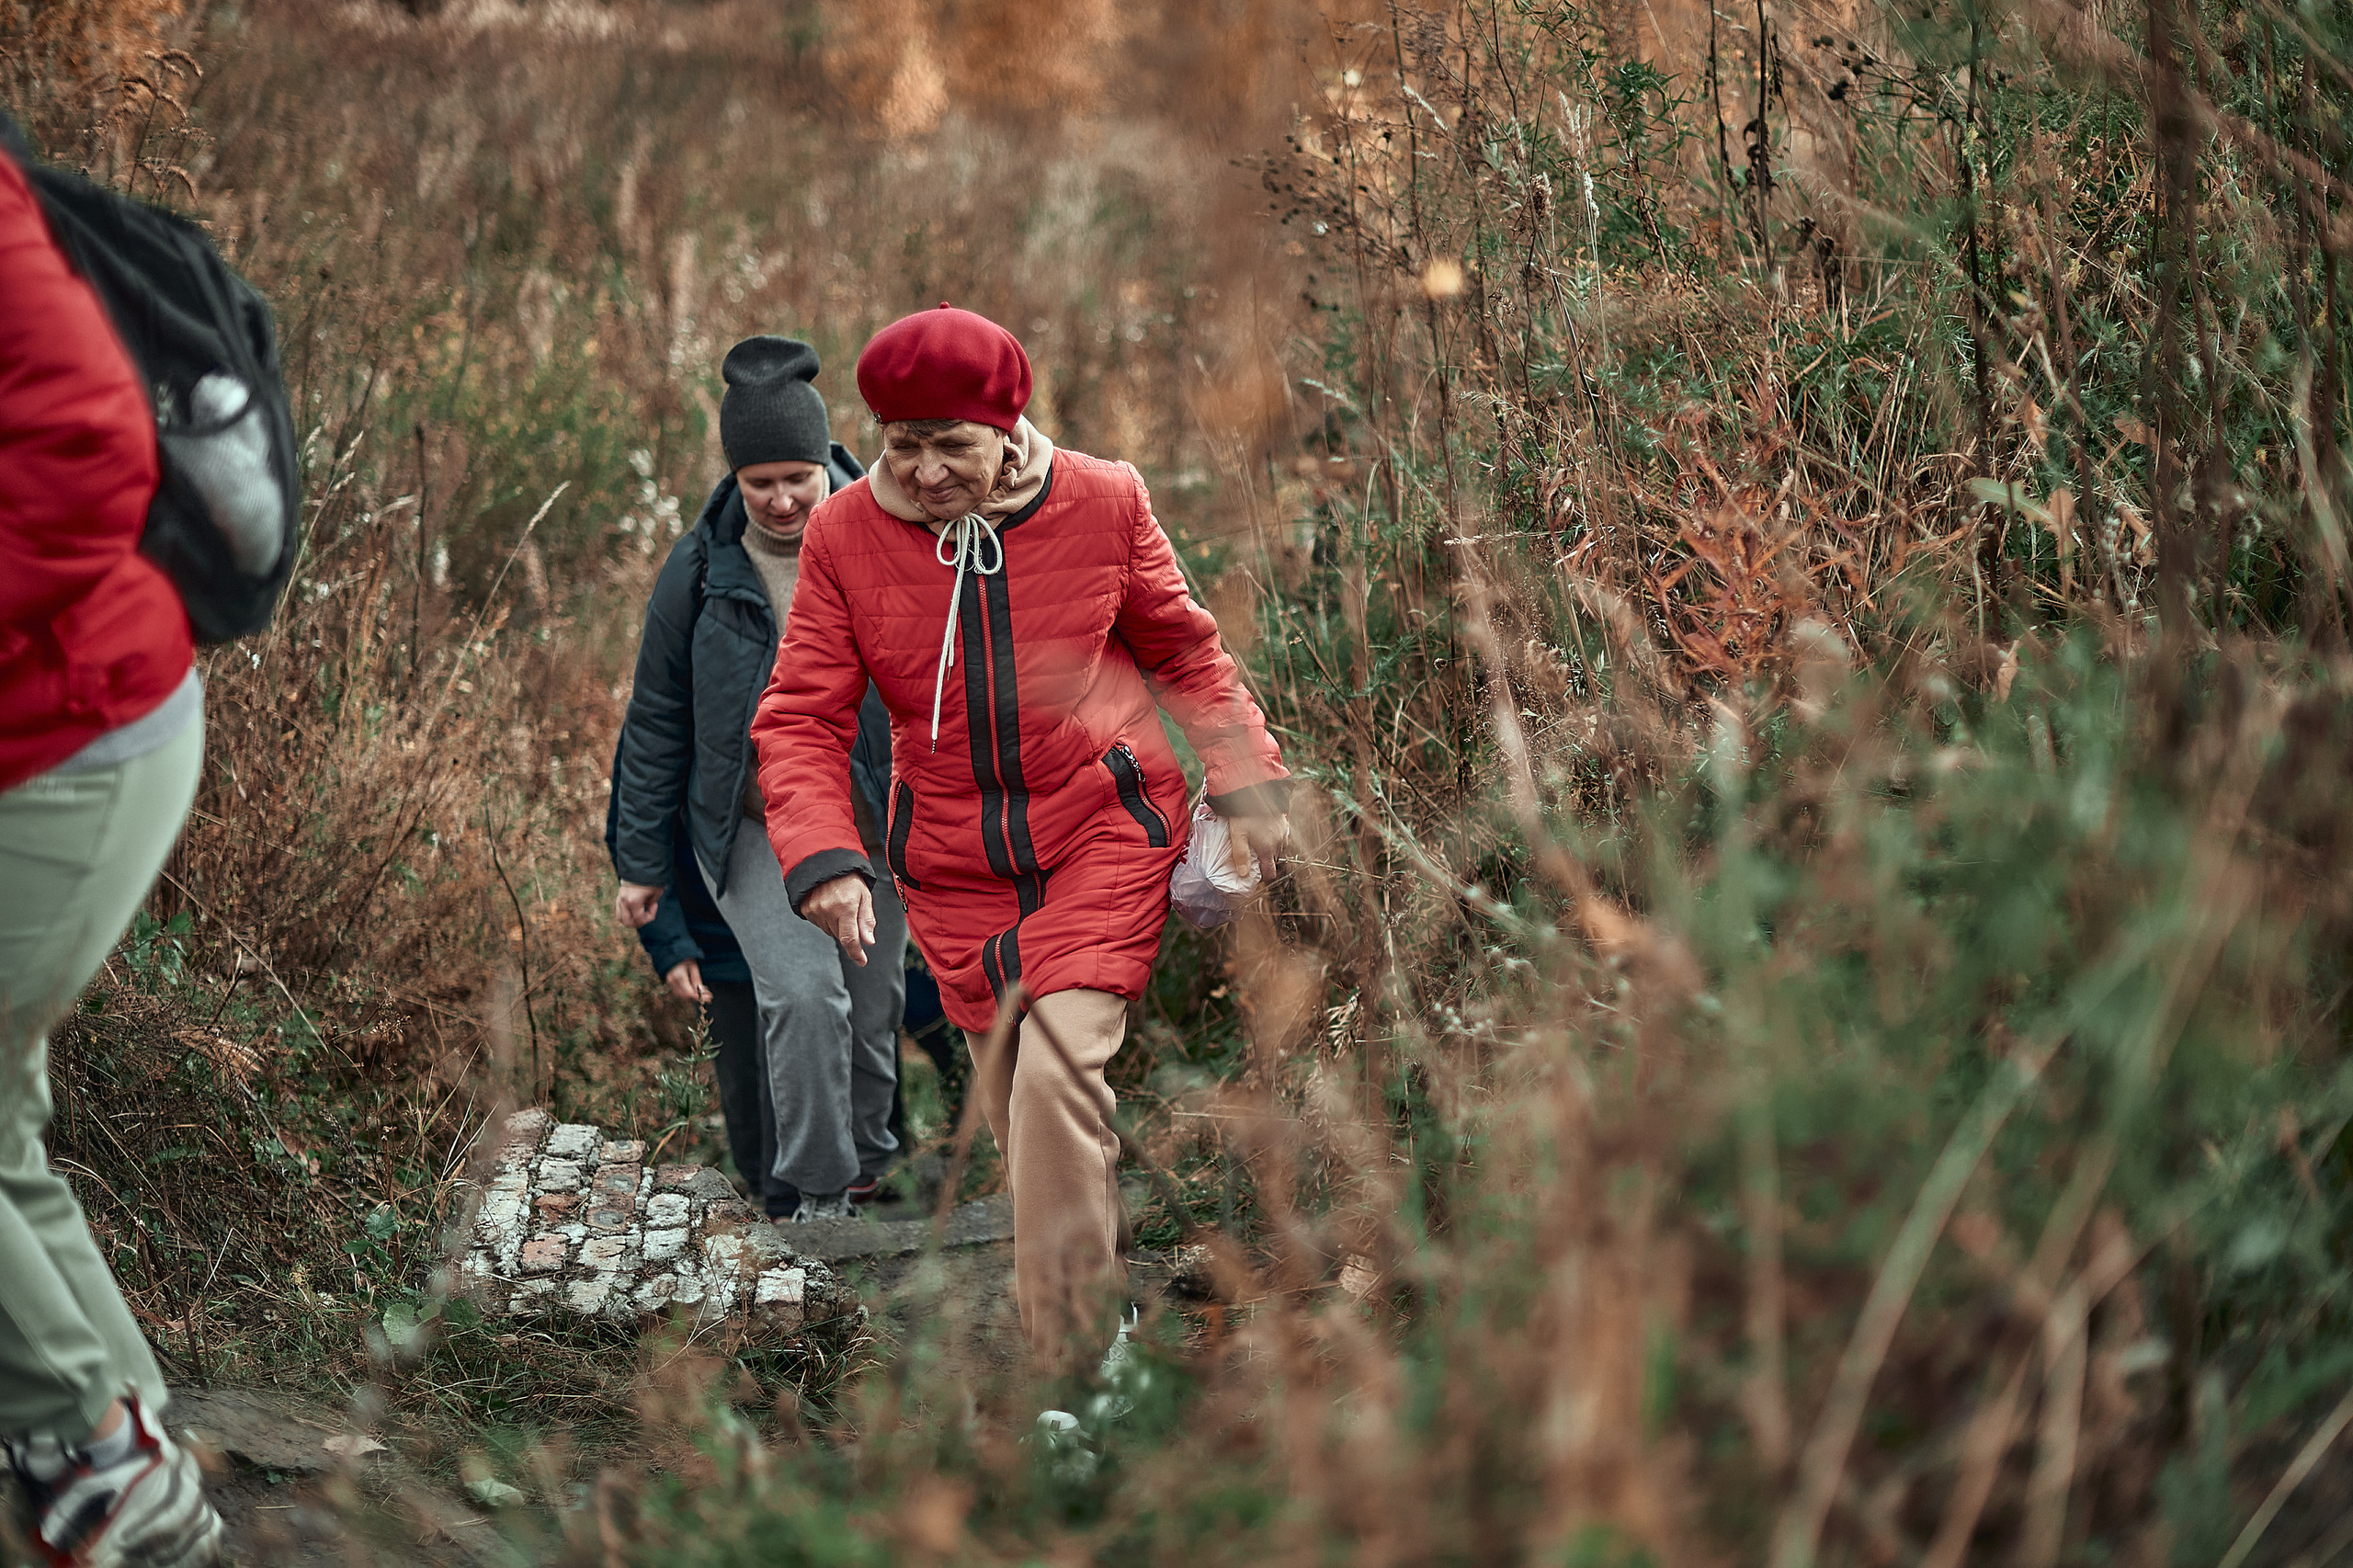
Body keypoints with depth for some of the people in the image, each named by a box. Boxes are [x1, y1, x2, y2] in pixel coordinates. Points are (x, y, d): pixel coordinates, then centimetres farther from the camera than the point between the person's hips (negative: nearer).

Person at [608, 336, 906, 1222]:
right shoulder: (699, 572, -9)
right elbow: (657, 723, 0)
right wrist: (641, 864, 2)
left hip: (876, 825, 2)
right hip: (754, 829, -2)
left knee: (872, 1008, 11)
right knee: (802, 993, -20)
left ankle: (865, 1157, 37)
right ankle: (812, 1188, -4)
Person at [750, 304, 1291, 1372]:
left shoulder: (1101, 503, -9)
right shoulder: (845, 535, -7)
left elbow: (1185, 654, 6)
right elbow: (801, 717, -7)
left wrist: (1249, 784, -1)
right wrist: (822, 857, -21)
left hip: (1104, 834, -2)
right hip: (956, 868, 2)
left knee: (1059, 1063, -21)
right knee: (1015, 1112, 8)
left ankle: (1065, 1349, -10)